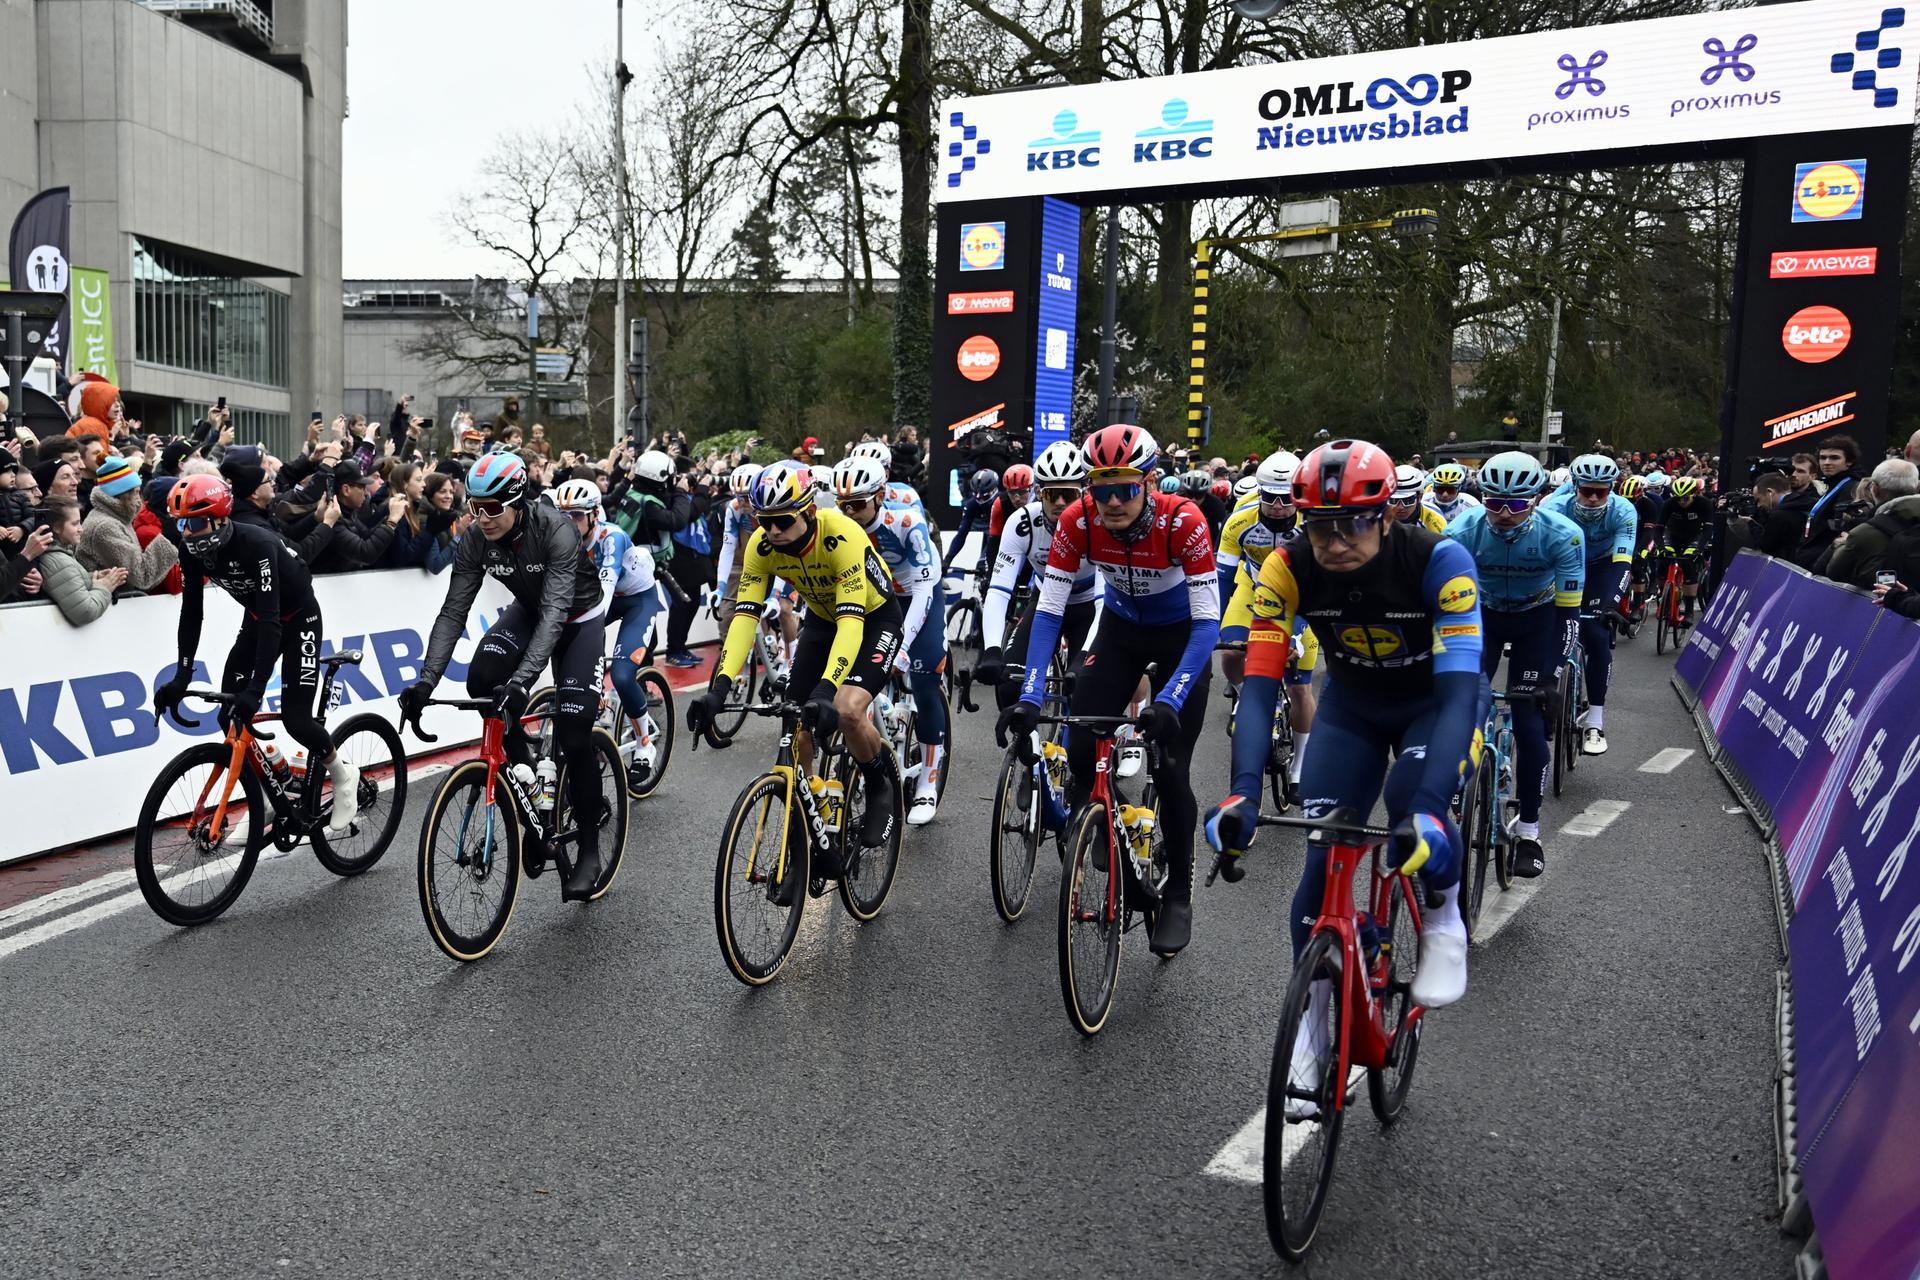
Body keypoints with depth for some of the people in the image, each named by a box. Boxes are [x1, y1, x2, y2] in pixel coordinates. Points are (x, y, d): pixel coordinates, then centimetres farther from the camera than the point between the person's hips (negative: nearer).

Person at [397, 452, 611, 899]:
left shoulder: (556, 531, -34)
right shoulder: (474, 541, -19)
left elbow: (554, 612, -42)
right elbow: (453, 612, -19)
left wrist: (522, 679, -54)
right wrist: (427, 679, -32)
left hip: (580, 619, -4)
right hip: (528, 609, 5)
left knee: (573, 734, -13)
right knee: (481, 680, -26)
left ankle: (589, 849, 3)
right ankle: (525, 770, -1)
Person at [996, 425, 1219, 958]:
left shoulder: (1183, 521, -32)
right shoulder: (1079, 521, -24)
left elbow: (1208, 622, -33)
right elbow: (1048, 609, -23)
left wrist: (1169, 701, -44)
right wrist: (1030, 696, -34)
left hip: (1181, 635, -3)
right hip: (1122, 628, 3)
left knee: (1170, 768, -9)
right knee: (1080, 750, -9)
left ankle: (1178, 893, 11)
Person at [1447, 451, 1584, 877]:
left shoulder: (1562, 535, -28)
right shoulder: (1462, 532, -26)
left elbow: (1568, 611, -24)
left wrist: (1553, 670, -28)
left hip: (1537, 619, -1)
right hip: (1481, 613, 1)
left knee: (1529, 721, -8)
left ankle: (1529, 832, 4)